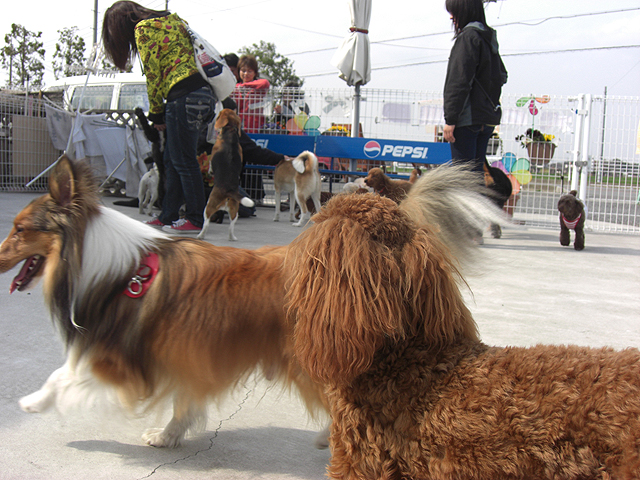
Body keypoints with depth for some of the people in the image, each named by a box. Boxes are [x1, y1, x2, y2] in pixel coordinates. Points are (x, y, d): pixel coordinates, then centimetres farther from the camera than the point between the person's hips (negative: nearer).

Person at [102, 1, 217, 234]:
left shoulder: (143, 29, -1)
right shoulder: (171, 20, 23)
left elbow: (153, 74, -3)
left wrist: (156, 114, 6)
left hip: (184, 97, -9)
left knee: (184, 162, -2)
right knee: (172, 160, 14)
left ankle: (196, 219, 3)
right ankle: (168, 216, 21)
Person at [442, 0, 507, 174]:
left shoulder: (468, 37, -10)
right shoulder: (489, 38, 17)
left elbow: (459, 83, -16)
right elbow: (501, 76, 22)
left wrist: (450, 119, -16)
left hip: (468, 118, -9)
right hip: (488, 118, 9)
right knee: (476, 172, 13)